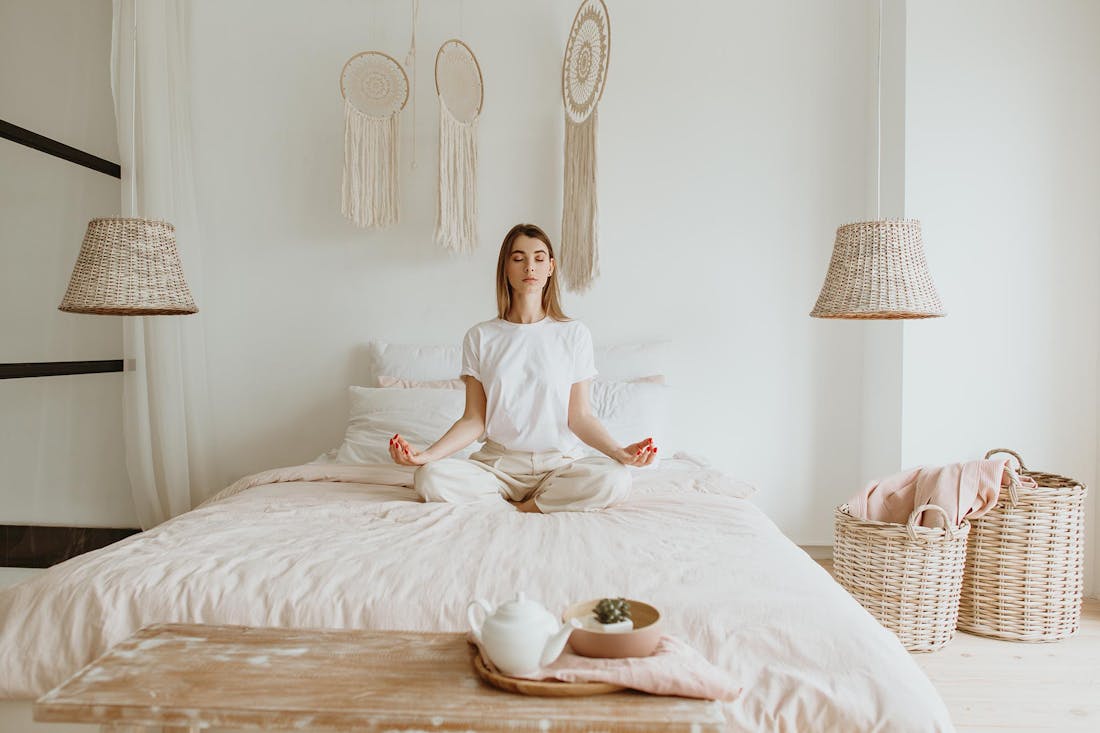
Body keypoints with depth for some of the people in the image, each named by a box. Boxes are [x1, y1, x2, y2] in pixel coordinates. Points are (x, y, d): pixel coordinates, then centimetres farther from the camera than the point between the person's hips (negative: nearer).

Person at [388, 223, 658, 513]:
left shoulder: (574, 334, 1)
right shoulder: (479, 337, 3)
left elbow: (579, 417, -1)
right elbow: (474, 420, 1)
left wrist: (619, 451, -19)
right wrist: (427, 454, -14)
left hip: (559, 462, -1)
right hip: (497, 462, 1)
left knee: (615, 480, -31)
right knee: (429, 478, -27)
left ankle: (522, 507, -11)